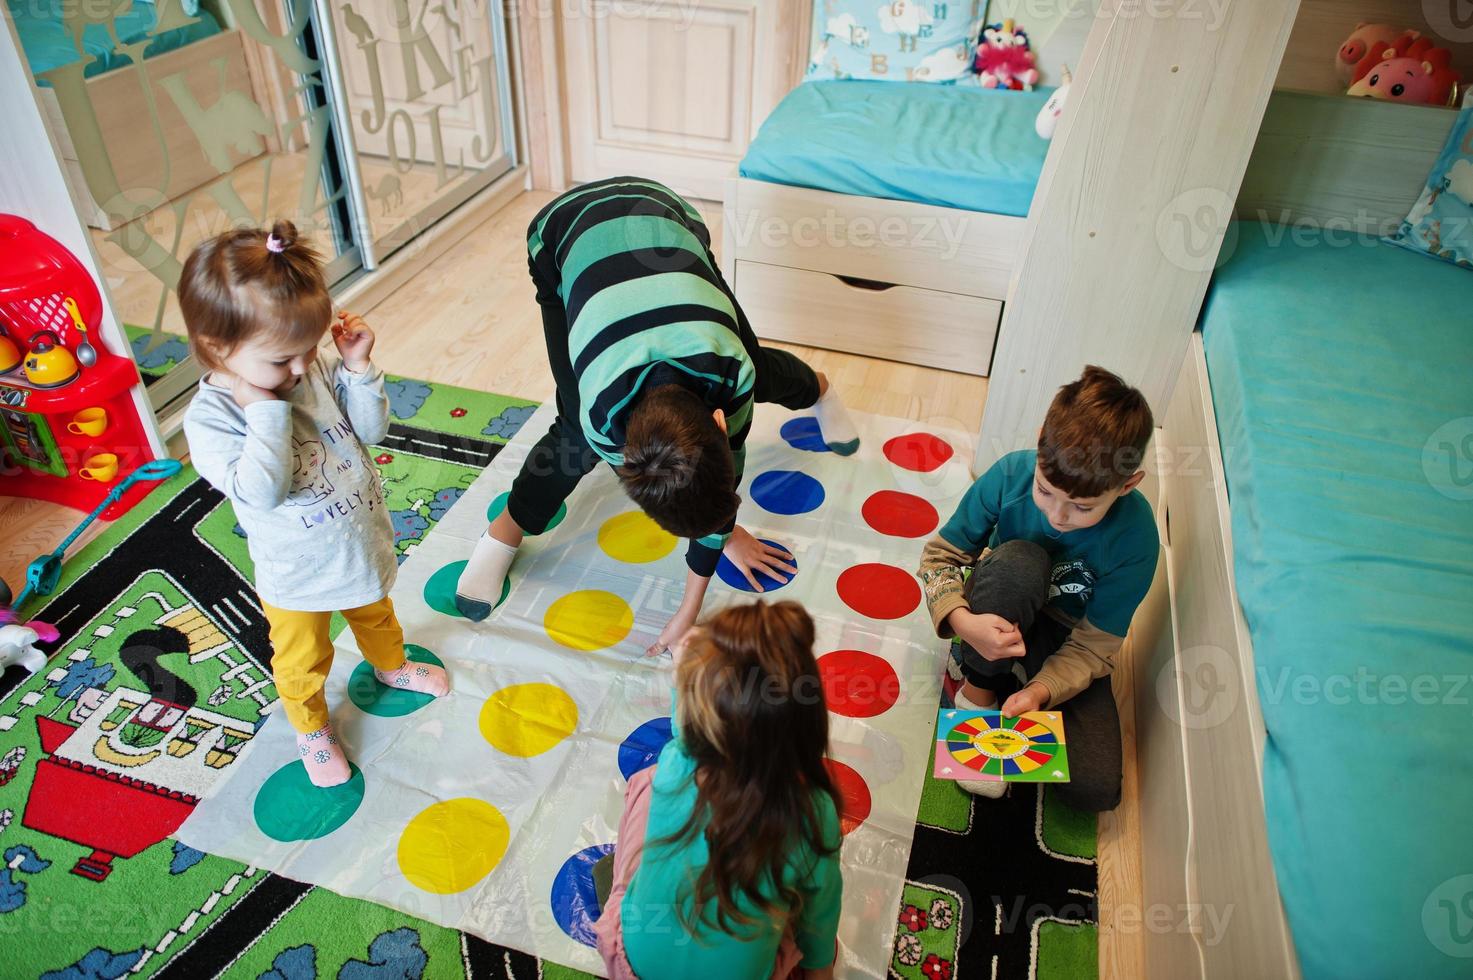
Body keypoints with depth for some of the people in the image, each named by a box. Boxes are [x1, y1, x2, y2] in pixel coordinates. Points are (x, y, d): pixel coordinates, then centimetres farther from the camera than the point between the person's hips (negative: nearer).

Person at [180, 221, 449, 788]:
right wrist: (267, 409, -38)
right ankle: (311, 729, 48)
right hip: (298, 576, -5)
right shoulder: (209, 417, -28)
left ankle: (392, 666, 63)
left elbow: (370, 430, -5)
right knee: (303, 662, 21)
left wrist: (359, 368, -18)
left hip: (361, 545, 5)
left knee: (375, 616, 33)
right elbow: (260, 491, -38)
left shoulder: (315, 371, -13)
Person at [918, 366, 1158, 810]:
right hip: (997, 614, 0)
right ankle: (978, 686, -15)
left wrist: (1042, 691, -35)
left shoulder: (1135, 538, -26)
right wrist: (962, 621, -35)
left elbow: (1094, 647, -17)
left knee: (1097, 788, -19)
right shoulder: (1011, 474, -25)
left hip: (1065, 639, 1)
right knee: (1019, 560, -38)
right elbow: (940, 555, -15)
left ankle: (1013, 692, 5)